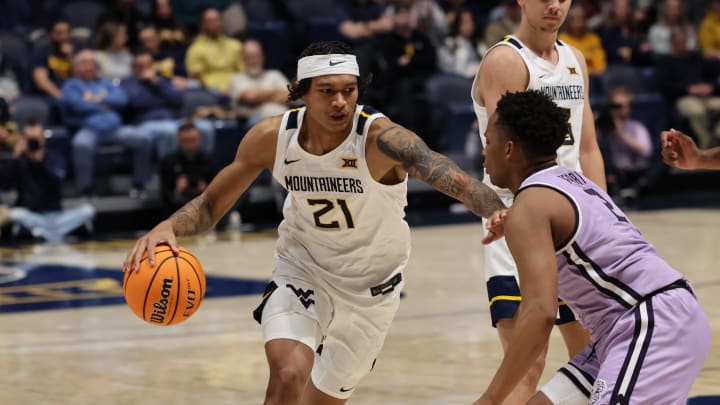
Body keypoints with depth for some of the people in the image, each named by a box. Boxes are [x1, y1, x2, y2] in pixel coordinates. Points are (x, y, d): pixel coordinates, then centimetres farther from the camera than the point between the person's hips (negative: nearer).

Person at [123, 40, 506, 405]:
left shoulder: (380, 138, -29)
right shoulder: (272, 137, -19)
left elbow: (451, 177, -45)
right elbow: (212, 203, -6)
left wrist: (502, 214, -66)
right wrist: (168, 227, -27)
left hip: (372, 286, 0)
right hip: (303, 269, 0)